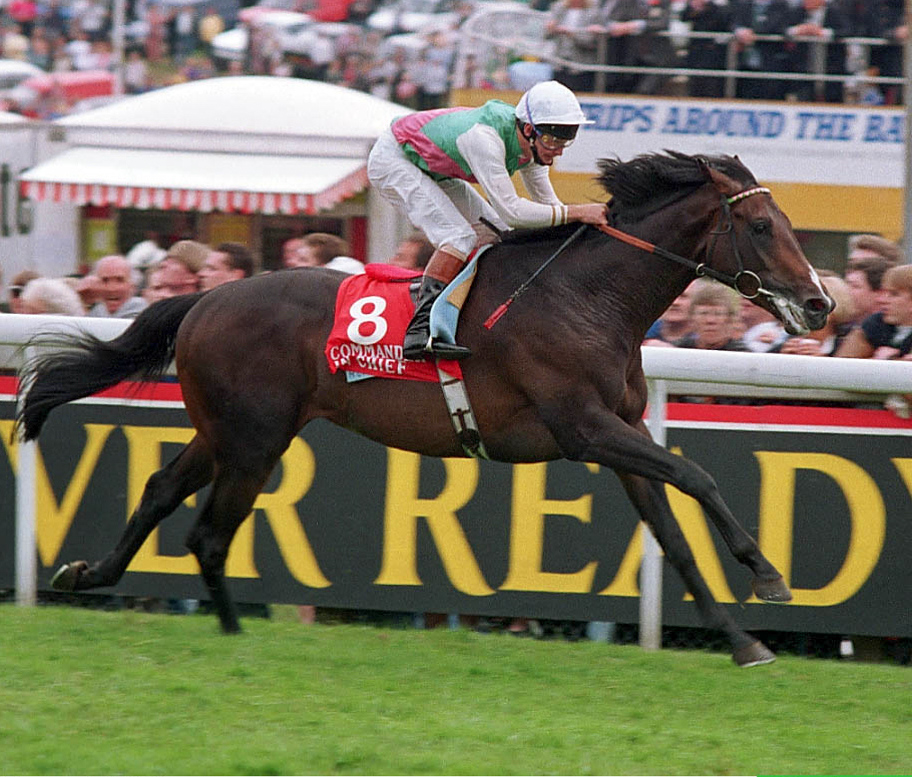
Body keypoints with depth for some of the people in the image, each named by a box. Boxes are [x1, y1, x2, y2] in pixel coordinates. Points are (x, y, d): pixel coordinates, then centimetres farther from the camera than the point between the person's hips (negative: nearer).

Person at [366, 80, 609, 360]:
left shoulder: (533, 146, -10)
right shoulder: (485, 138, -37)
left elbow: (546, 202, 5)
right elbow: (510, 209, -38)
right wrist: (575, 212, -36)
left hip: (430, 168, 9)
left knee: (497, 232, 4)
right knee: (459, 235, -25)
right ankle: (421, 330, -32)